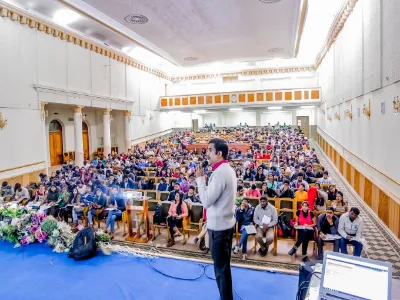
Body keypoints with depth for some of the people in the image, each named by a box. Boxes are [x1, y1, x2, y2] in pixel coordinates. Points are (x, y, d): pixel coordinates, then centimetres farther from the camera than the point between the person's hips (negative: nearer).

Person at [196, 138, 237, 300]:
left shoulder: (219, 172, -23)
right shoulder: (228, 170, 8)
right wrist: (204, 179, 3)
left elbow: (206, 201, -23)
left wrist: (200, 178, -16)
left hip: (218, 226, -10)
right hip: (226, 222, 10)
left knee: (220, 268, 6)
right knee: (224, 265, 23)